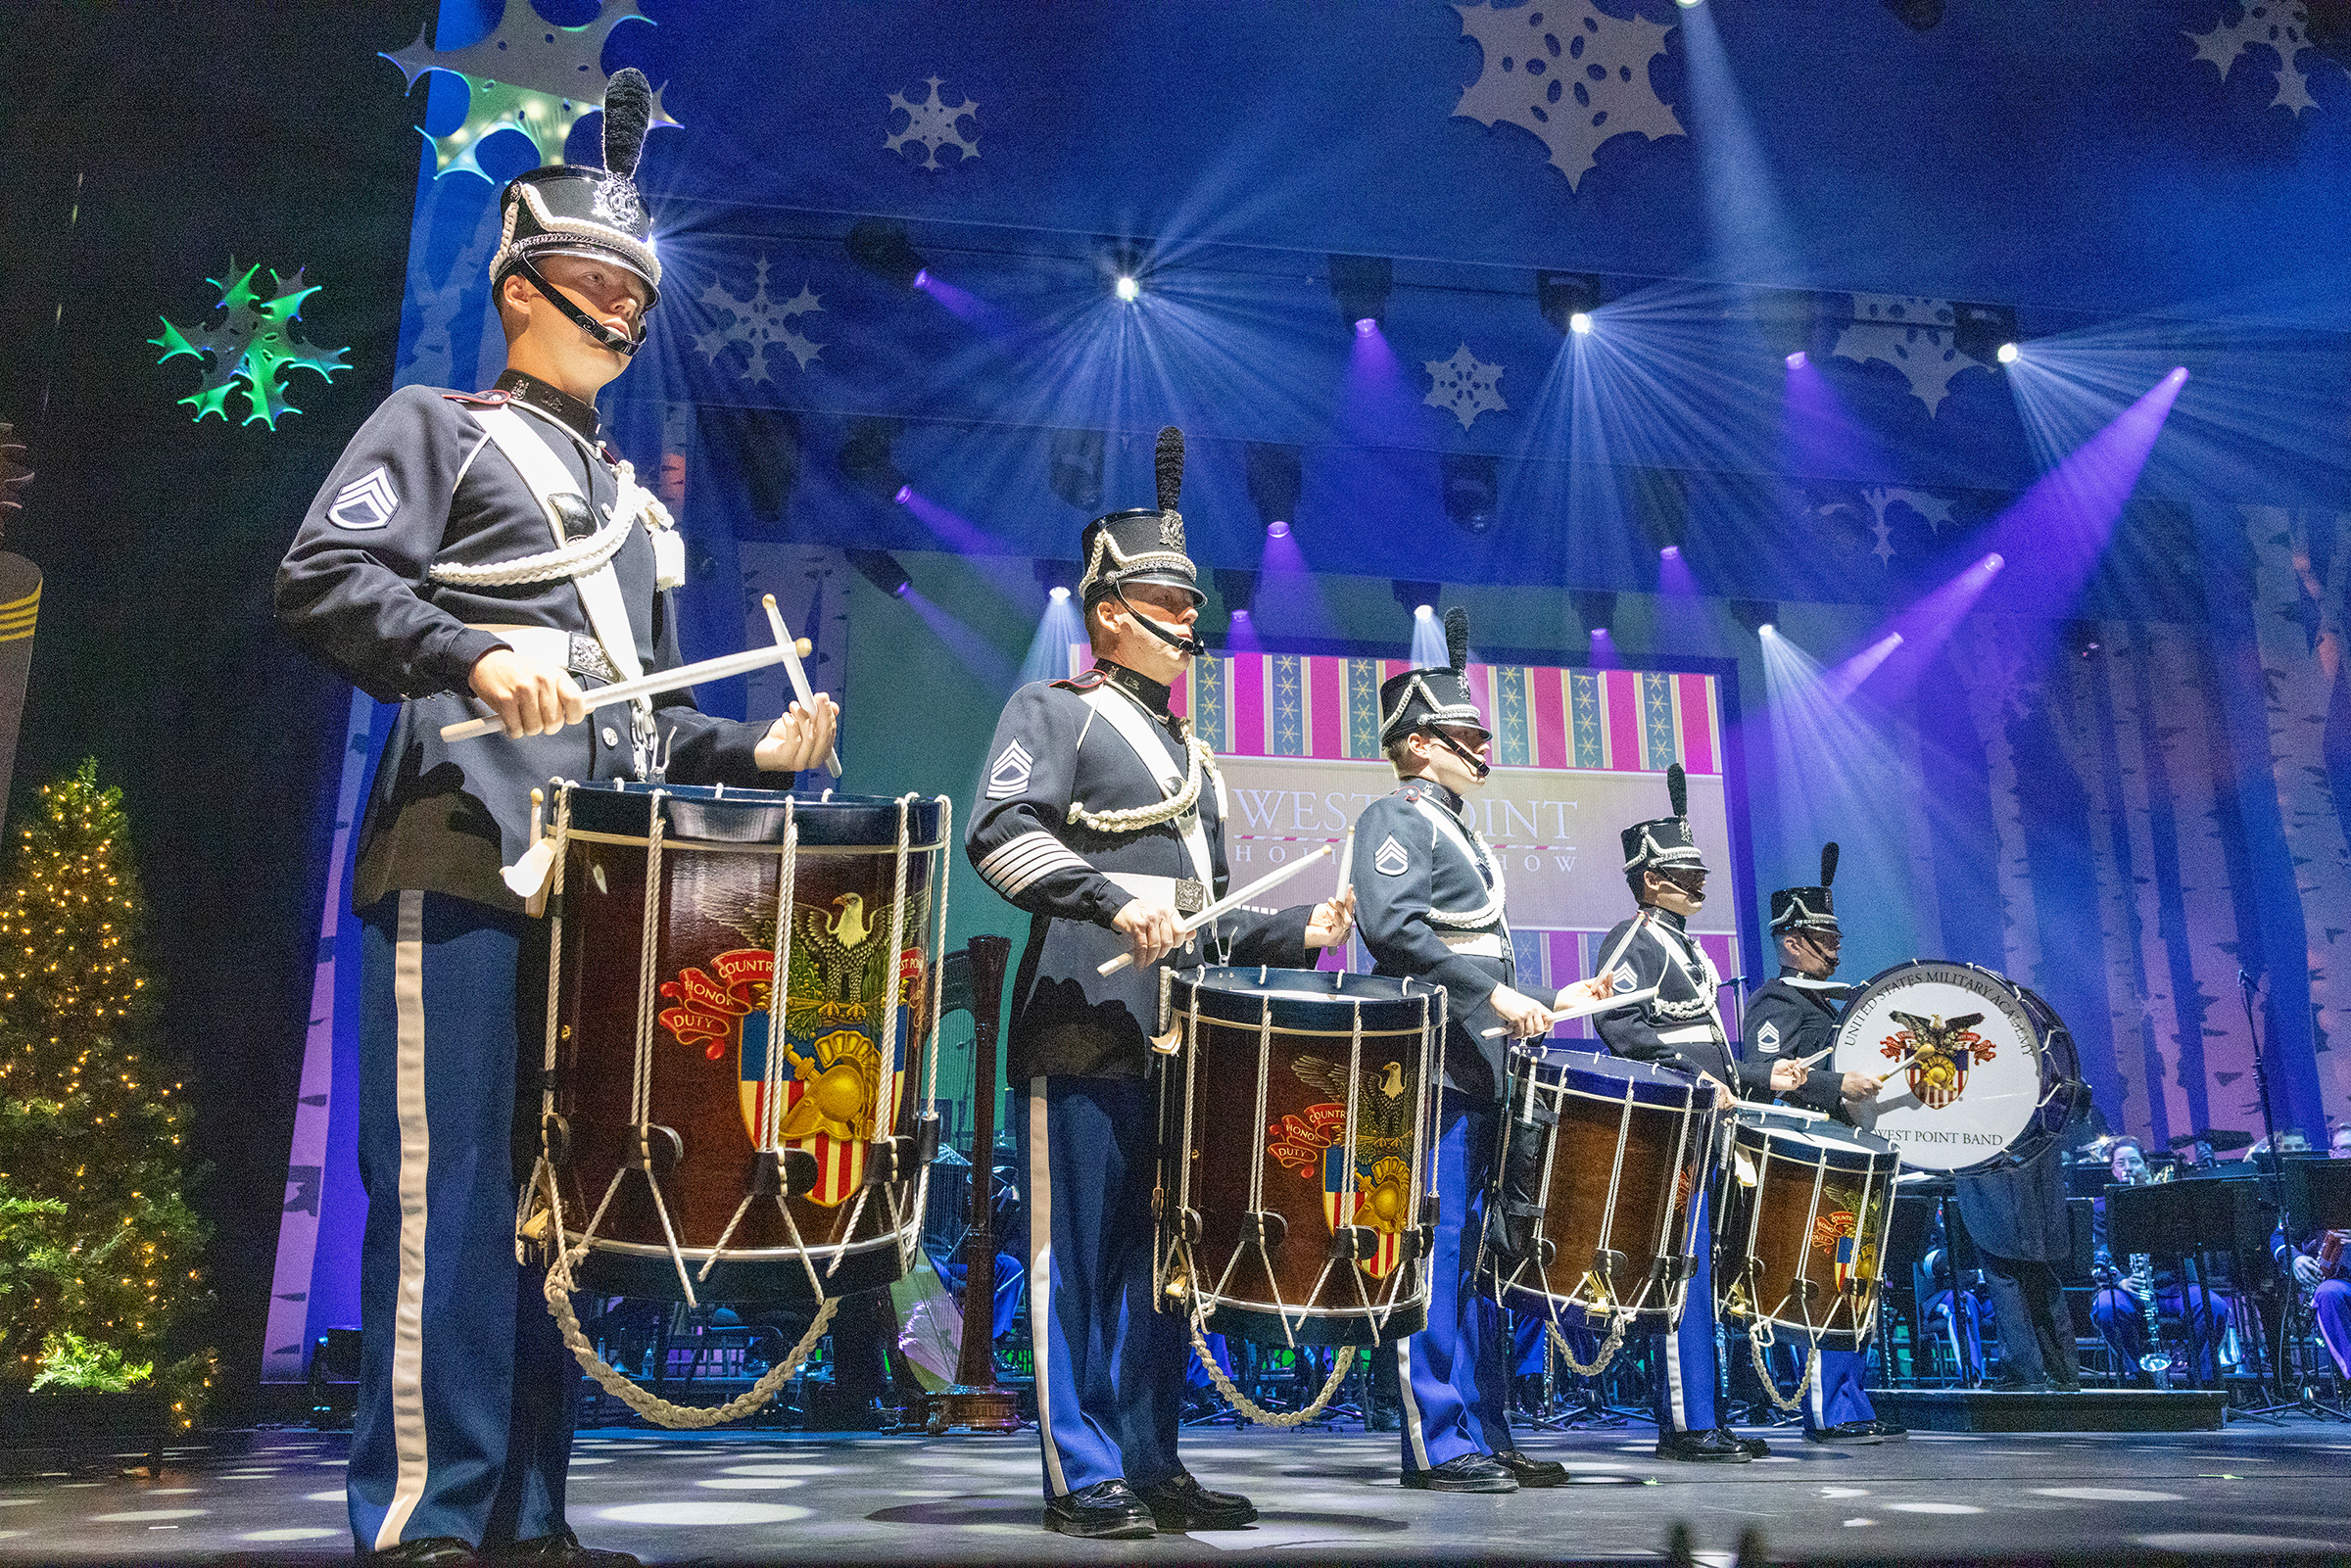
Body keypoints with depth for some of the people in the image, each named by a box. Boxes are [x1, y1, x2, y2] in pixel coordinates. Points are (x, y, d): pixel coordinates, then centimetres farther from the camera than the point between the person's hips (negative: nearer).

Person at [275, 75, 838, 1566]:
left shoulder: (632, 501, 27)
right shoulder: (434, 425, 8)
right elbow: (322, 575, -8)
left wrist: (756, 753, 10)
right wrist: (477, 656, -22)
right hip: (464, 860, -7)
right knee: (452, 1183, -8)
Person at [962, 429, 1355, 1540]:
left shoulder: (1191, 755, 25)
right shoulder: (1052, 711, 2)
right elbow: (999, 833, -15)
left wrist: (1295, 934, 13)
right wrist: (1114, 898, -25)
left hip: (1181, 1040, 8)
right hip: (1089, 1031, -8)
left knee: (1160, 1258, 11)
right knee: (1083, 1255, -3)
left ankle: (1152, 1467, 20)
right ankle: (1084, 1478, 6)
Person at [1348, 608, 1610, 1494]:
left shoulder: (1458, 827, 24)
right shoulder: (1397, 819, -5)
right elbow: (1393, 928, -20)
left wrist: (1533, 1008, 15)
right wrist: (1494, 994, -21)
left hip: (1480, 1072, 10)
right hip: (1430, 1070, -10)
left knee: (1480, 1254, 11)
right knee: (1436, 1249, -6)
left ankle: (1486, 1436, 17)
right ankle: (1440, 1445, 0)